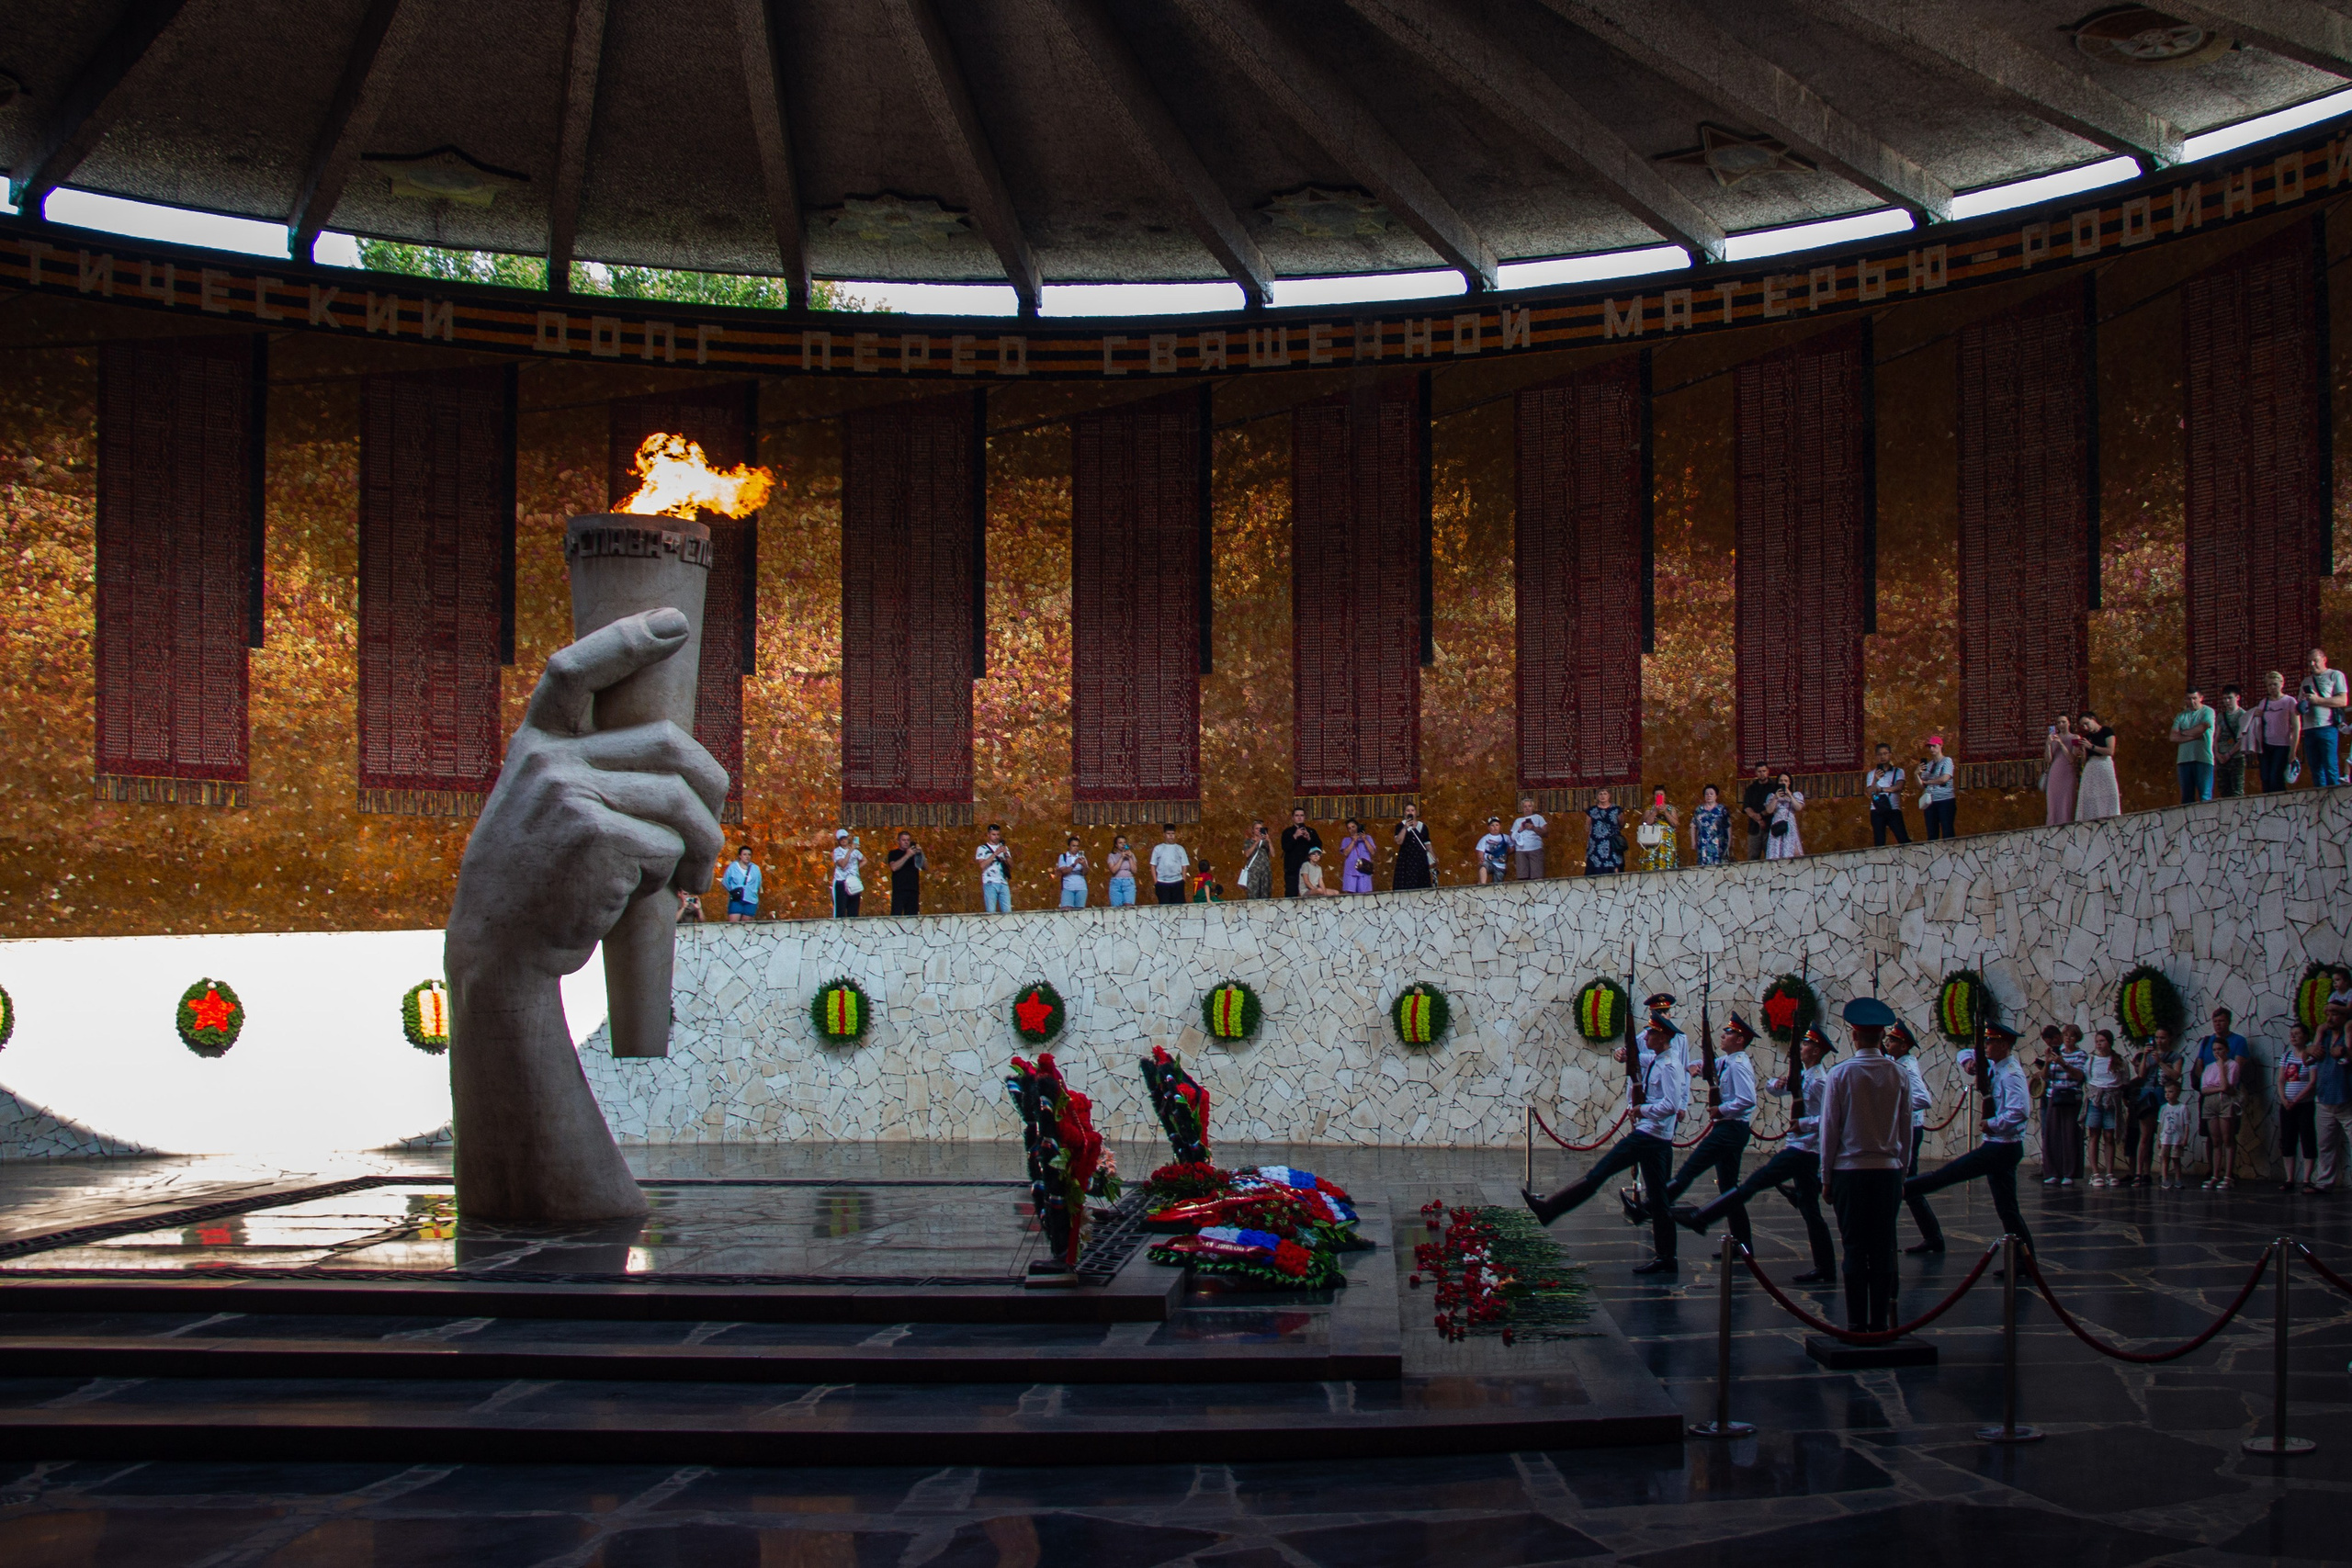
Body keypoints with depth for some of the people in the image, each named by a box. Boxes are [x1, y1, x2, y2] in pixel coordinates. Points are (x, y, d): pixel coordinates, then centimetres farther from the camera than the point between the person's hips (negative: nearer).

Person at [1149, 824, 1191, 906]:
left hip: (1177, 881, 1)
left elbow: (1184, 866, 9)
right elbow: (1153, 866, 6)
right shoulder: (1158, 848, 6)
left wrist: (1183, 880, -1)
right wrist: (1155, 881, -2)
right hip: (1162, 883, -1)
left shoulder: (1180, 849, 9)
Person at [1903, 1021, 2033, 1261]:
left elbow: (2019, 1111, -30)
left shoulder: (2011, 1074, -16)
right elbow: (1967, 1055, 27)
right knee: (2007, 1209, 9)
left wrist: (1991, 1124, -21)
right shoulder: (1995, 1066, 12)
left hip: (2001, 1148, -10)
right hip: (2000, 1147, 10)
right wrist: (1968, 1061, 5)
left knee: (1946, 1174, -4)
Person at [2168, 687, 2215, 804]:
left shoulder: (2208, 712, 6)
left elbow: (2200, 729, -10)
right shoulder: (2181, 715, 16)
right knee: (2186, 797, 3)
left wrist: (2182, 733, 4)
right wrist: (2193, 736, -6)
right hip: (2184, 759, 4)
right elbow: (2173, 737, 5)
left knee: (2205, 796, -9)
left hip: (2203, 759, -4)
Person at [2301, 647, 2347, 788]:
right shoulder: (2306, 681, 24)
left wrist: (2317, 700, -12)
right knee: (2316, 769, 3)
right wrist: (2300, 706, 0)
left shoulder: (2335, 675, 6)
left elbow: (2343, 700, -6)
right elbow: (2297, 710, 24)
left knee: (2331, 768, -11)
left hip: (2327, 728, -6)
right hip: (2309, 730, 6)